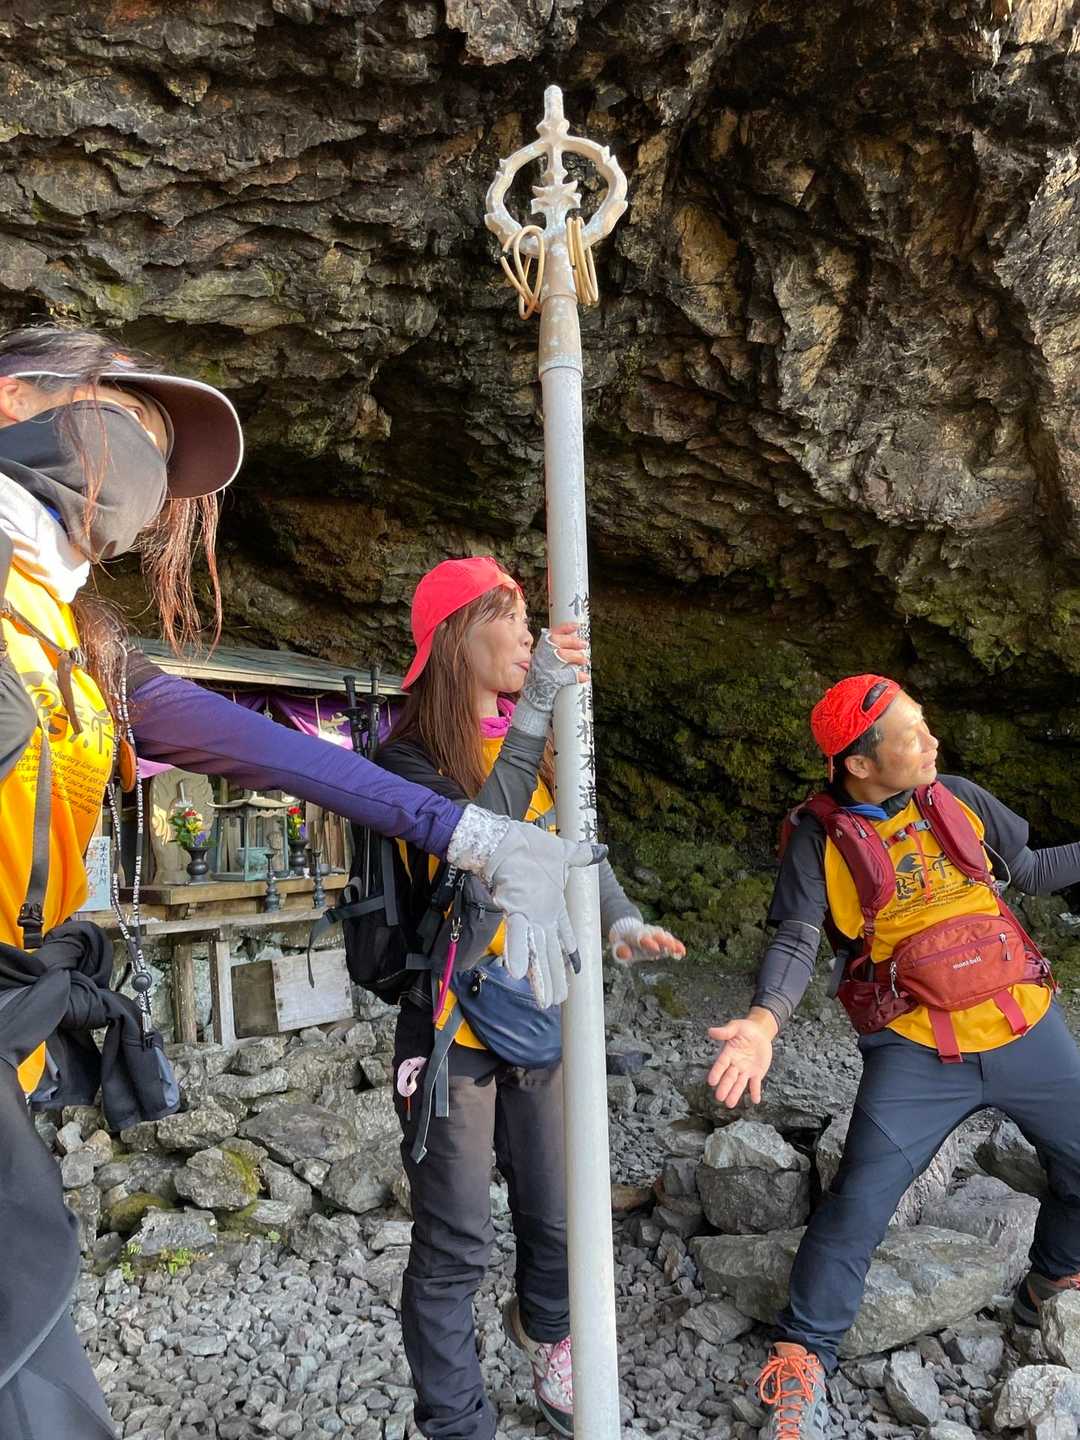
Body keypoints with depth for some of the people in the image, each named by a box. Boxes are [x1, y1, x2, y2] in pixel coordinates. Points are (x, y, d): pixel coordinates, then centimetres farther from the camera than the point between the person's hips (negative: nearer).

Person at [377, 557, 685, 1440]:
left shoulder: (543, 744, 7)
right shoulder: (412, 752, -11)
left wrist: (622, 921, -11)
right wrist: (534, 710, -29)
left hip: (544, 1018, 5)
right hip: (457, 1024, -5)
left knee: (560, 1220, 18)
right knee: (455, 1247, 3)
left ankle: (548, 1335, 48)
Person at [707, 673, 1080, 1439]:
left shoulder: (958, 798, 3)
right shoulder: (820, 837, -9)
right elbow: (796, 943, -16)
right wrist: (765, 1021, -33)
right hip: (917, 1052, -4)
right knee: (859, 1204, -9)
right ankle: (805, 1354, 12)